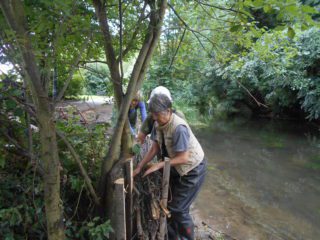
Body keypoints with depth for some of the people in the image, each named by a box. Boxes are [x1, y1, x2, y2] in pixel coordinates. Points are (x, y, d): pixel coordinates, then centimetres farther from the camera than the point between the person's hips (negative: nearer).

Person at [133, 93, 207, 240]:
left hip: (193, 168, -7)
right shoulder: (158, 124, -10)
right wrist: (139, 167, -6)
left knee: (178, 208, -2)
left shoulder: (179, 128, -33)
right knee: (169, 203, 17)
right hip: (177, 167, 8)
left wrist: (159, 165, -28)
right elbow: (155, 148, -4)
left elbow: (183, 158, -30)